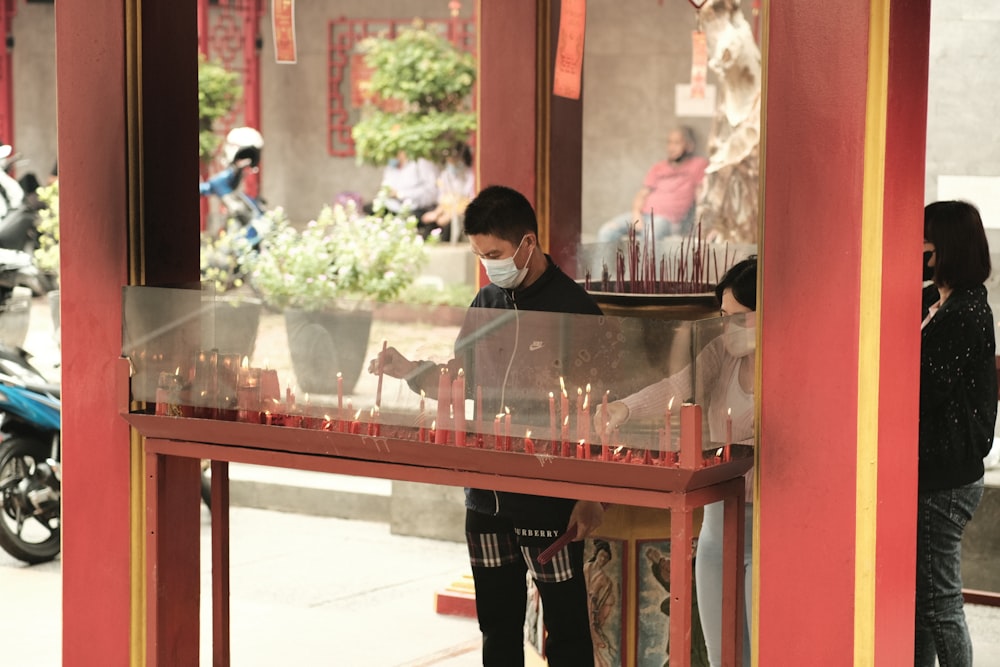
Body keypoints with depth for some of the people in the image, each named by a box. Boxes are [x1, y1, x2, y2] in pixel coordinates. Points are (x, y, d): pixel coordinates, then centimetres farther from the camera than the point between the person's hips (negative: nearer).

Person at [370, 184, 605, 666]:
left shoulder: (573, 308, -10)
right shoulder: (487, 303, 9)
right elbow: (461, 382, 18)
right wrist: (409, 370, -1)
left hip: (549, 498, -6)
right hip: (486, 494, 7)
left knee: (565, 626, 1)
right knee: (497, 624, 14)